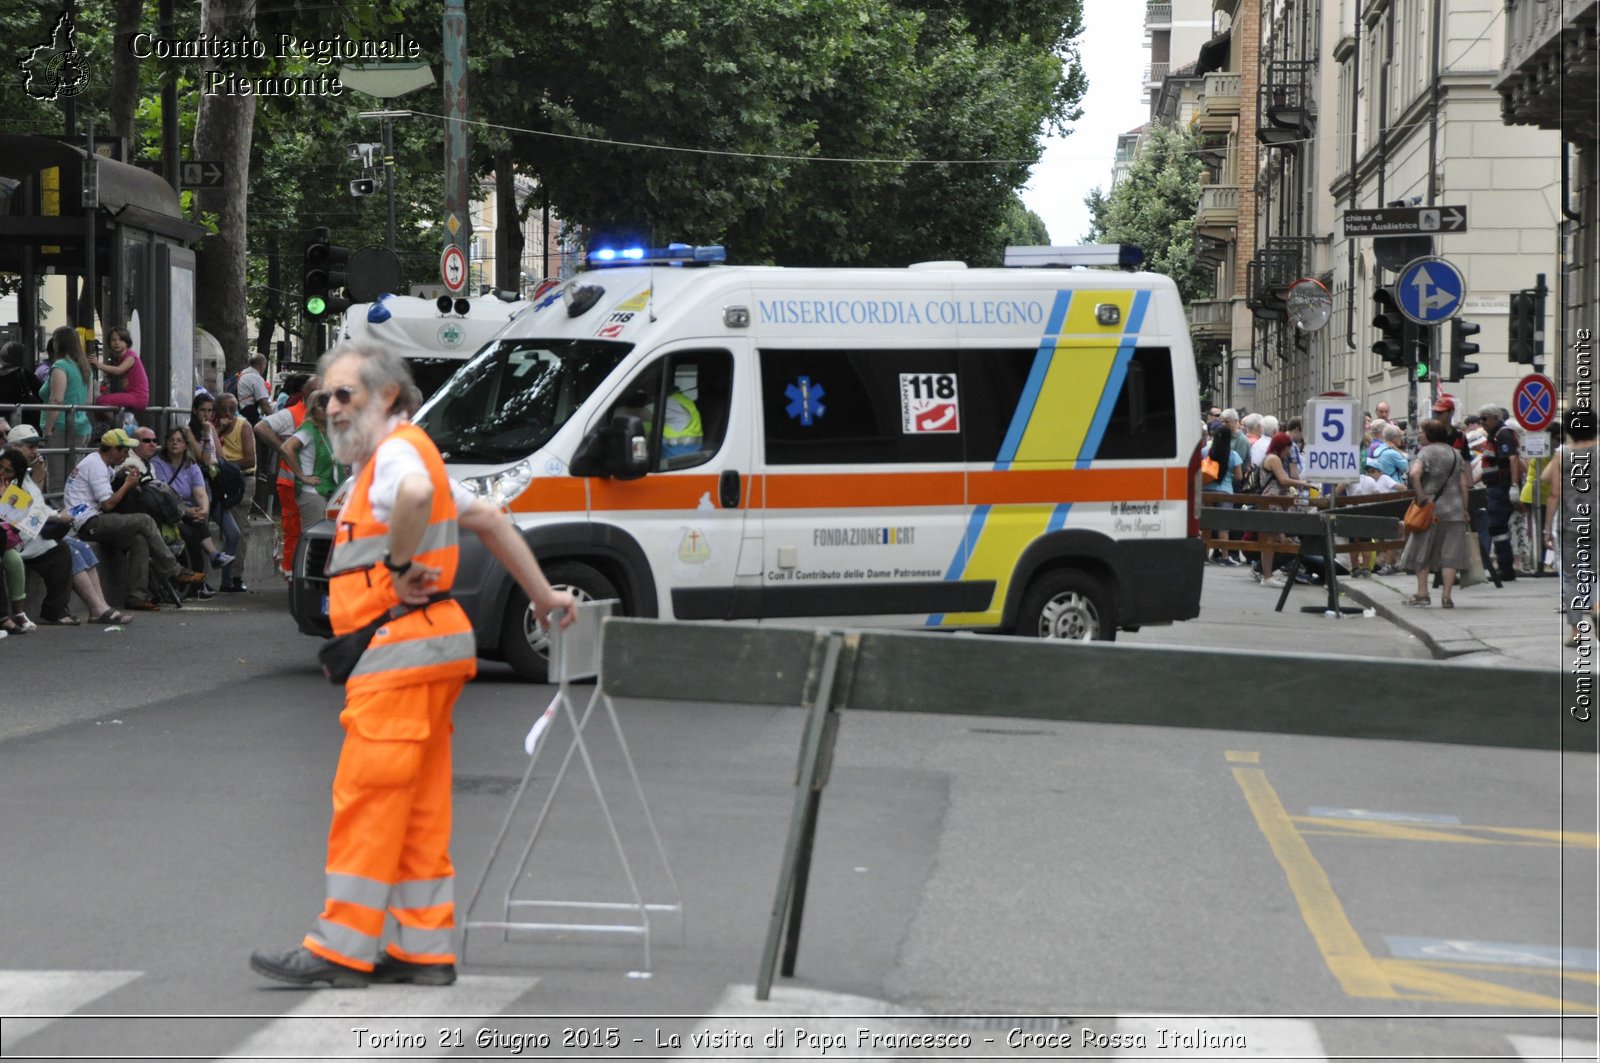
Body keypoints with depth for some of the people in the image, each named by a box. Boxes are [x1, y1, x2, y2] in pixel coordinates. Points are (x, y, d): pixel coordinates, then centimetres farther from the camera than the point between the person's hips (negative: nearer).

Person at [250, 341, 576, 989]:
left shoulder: (397, 451, -9)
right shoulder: (399, 458, 24)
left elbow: (416, 495, -36)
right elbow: (490, 521, 31)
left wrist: (399, 565, -23)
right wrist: (542, 596, 33)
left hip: (403, 647, -11)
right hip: (426, 649, 11)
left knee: (367, 798, -9)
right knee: (417, 810, 9)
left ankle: (341, 949, -8)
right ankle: (424, 950, 10)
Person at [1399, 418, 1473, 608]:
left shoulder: (1426, 452, -6)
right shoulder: (1455, 454, 10)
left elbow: (1414, 473, -24)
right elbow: (1464, 483, 7)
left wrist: (1420, 496, -16)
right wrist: (1464, 509, 11)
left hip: (1431, 508, -4)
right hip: (1454, 510, 4)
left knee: (1422, 552, 9)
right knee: (1450, 554, 2)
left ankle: (1422, 593, 7)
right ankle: (1446, 596, -3)